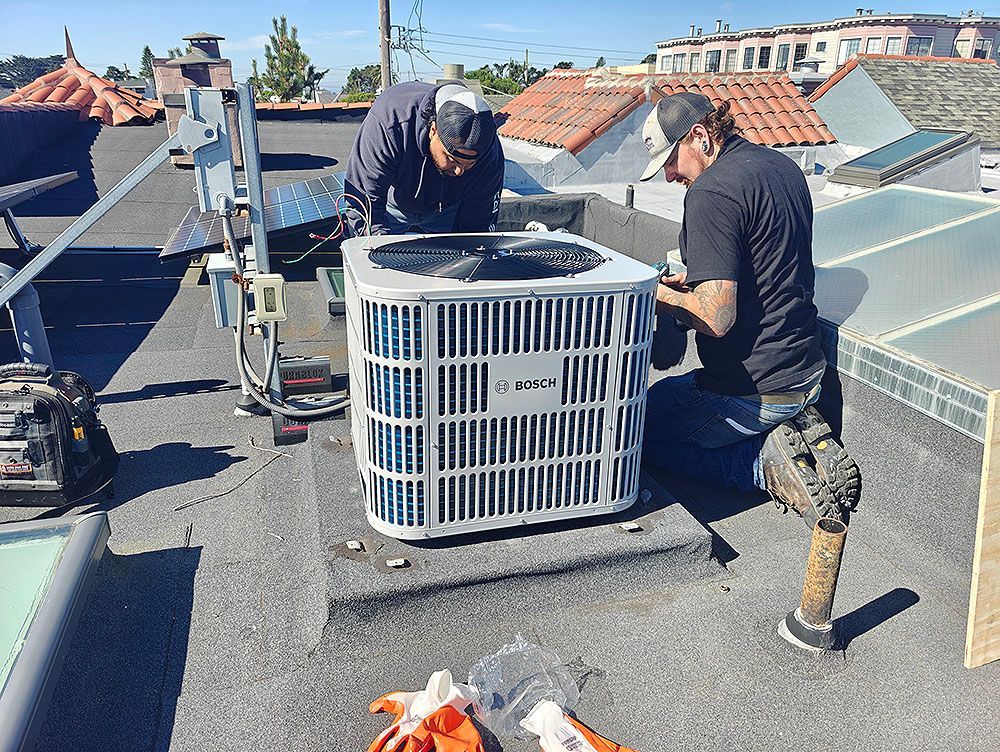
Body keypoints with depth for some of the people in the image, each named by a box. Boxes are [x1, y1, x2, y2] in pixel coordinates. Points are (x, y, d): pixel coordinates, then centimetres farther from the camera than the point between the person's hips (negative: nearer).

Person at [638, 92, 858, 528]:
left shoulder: (711, 192, -21)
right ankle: (801, 434, 10)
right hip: (807, 375, 9)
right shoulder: (782, 165, 8)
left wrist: (663, 297, -8)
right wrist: (696, 281, 14)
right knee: (669, 392, 31)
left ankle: (765, 463, -3)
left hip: (750, 390, -9)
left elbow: (717, 317, -27)